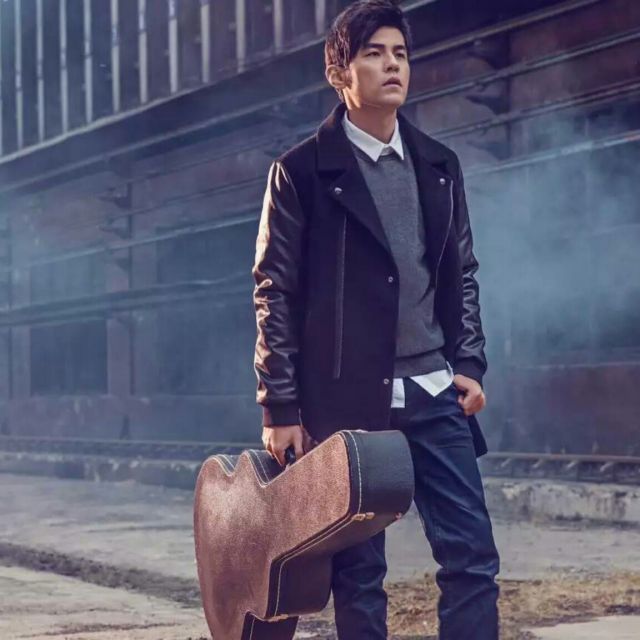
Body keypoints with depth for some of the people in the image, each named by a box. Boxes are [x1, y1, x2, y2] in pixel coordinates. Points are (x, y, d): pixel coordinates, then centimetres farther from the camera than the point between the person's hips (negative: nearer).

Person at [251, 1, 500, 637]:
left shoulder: (439, 165, 12)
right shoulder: (301, 171, -2)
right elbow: (275, 292, -3)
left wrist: (469, 362, 7)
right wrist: (279, 407, -7)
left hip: (434, 395, 4)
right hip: (346, 400, -4)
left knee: (472, 556, -2)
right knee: (358, 570, 3)